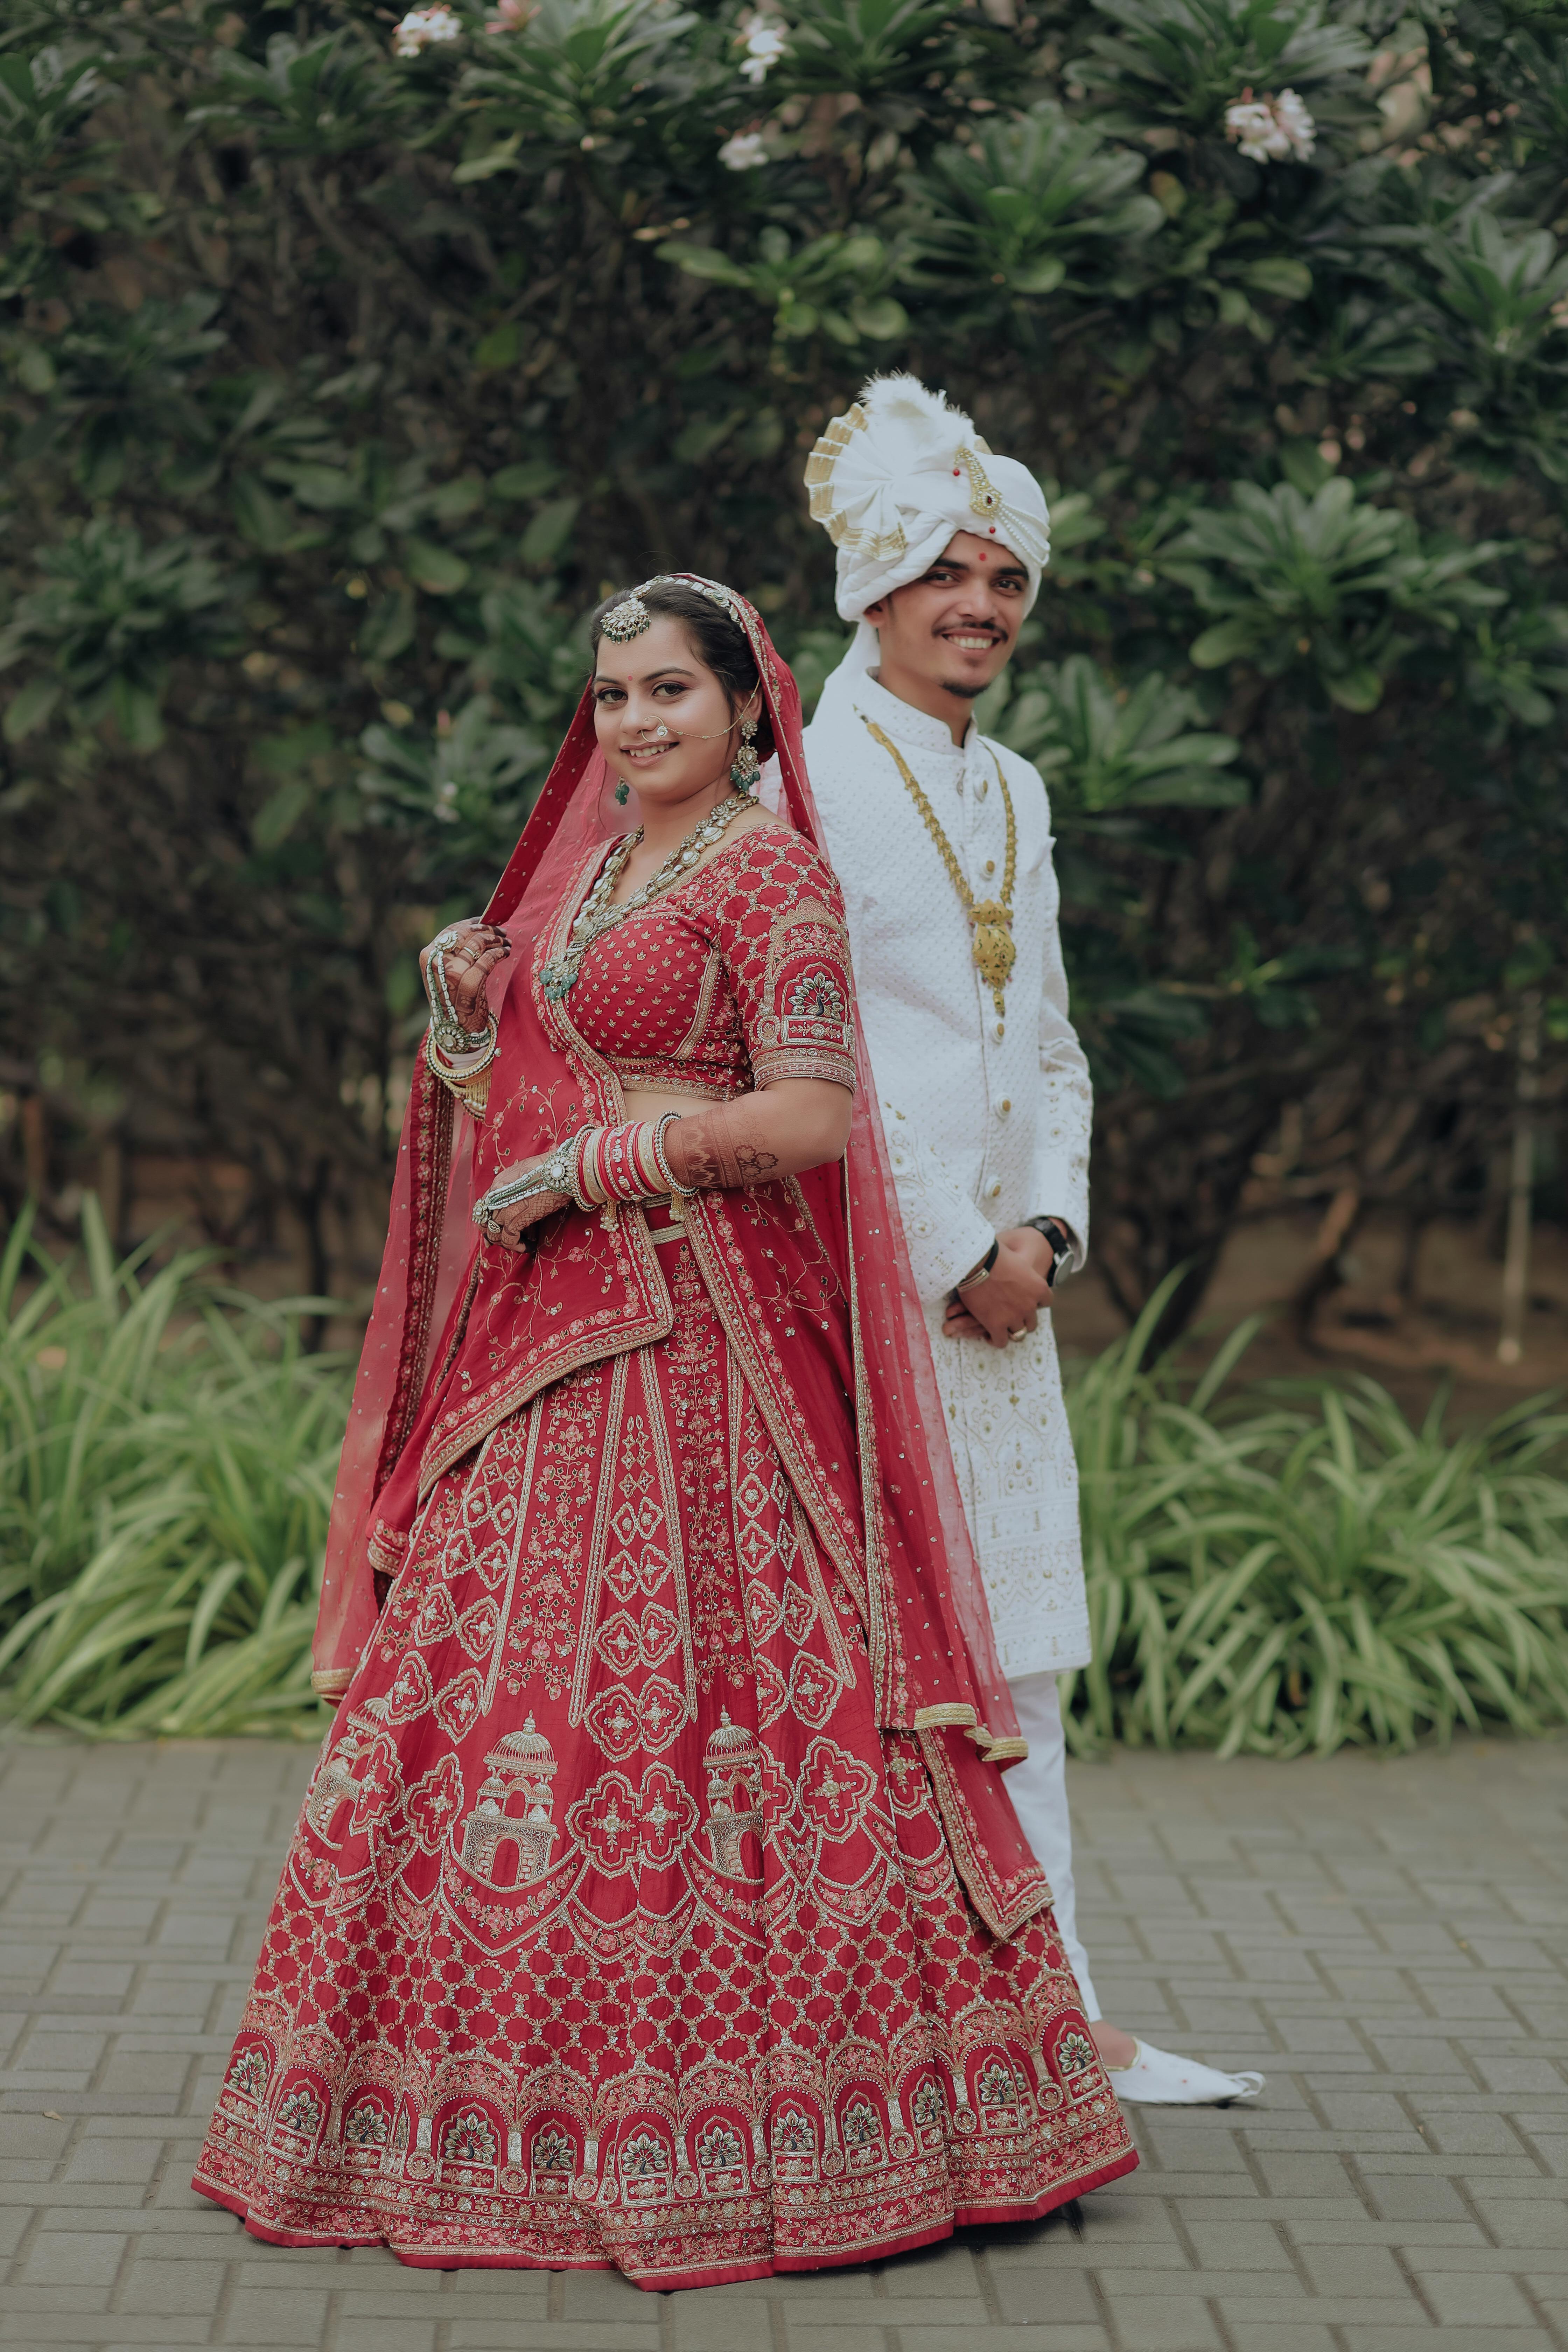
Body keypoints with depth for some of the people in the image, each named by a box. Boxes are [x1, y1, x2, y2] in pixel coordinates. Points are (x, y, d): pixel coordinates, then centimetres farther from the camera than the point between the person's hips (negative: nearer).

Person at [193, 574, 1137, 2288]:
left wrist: (596, 1162, -14)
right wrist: (472, 1026, 3)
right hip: (549, 1331, 8)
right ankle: (531, 2105, 15)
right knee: (495, 1675, 7)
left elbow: (814, 1117, -16)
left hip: (698, 1342, -8)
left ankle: (765, 2125, 1)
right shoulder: (593, 865, 18)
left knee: (690, 1687, -9)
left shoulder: (769, 872, -6)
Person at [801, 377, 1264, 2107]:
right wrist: (952, 1257, -11)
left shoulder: (1011, 793, 16)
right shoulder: (811, 783, -8)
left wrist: (1044, 1227, 0)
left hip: (1001, 1275, 8)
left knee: (1018, 1651, 8)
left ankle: (1054, 2020, 13)